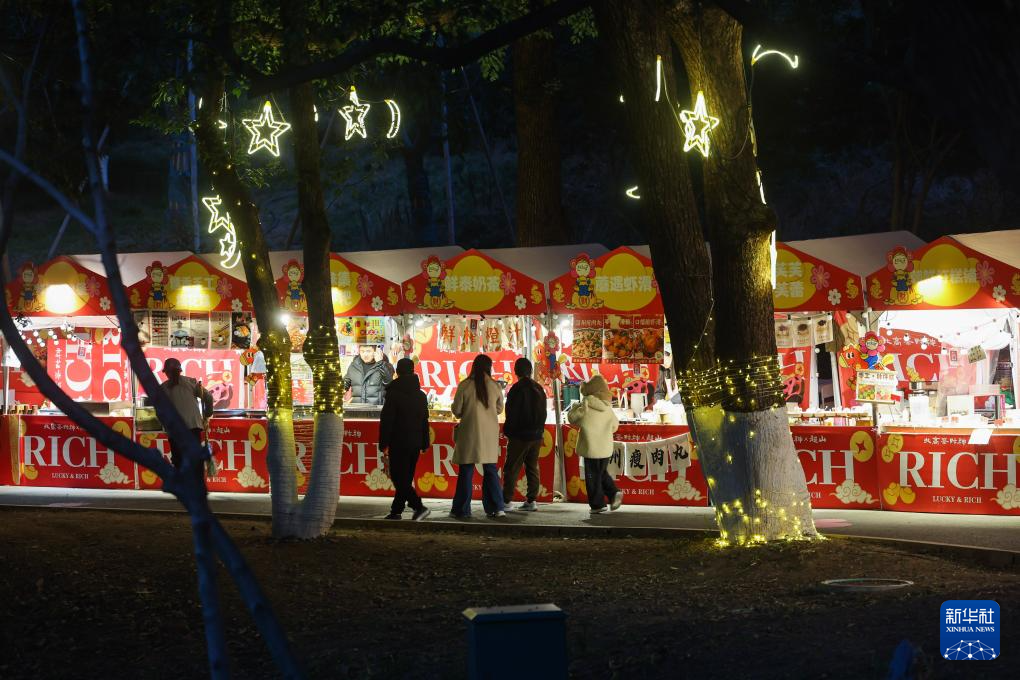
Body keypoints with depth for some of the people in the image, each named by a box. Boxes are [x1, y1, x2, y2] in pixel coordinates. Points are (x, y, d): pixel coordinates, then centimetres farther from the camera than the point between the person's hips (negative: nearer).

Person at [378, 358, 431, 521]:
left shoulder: (394, 393, -8)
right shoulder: (421, 395, 11)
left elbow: (386, 420, -11)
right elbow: (425, 421, 14)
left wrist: (384, 444, -8)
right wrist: (424, 444, 18)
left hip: (398, 442, -6)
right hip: (415, 443, 6)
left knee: (399, 478, -6)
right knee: (406, 478, 13)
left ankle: (419, 506, -21)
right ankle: (396, 511, 18)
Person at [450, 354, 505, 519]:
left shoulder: (465, 385, -8)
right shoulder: (495, 386, 0)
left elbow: (456, 410, -3)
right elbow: (499, 409, 11)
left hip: (469, 432, -2)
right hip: (490, 433, 2)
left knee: (466, 471, 4)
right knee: (490, 470, 10)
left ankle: (461, 509, 6)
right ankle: (496, 507, 6)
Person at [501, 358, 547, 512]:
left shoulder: (517, 389, -13)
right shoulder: (539, 389, 9)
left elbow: (512, 413, -14)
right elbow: (543, 413, 14)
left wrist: (507, 431, -3)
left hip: (520, 435, -6)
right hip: (536, 435, 6)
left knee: (511, 468, -2)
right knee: (532, 467, 9)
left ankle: (506, 500, -4)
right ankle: (531, 500, 6)